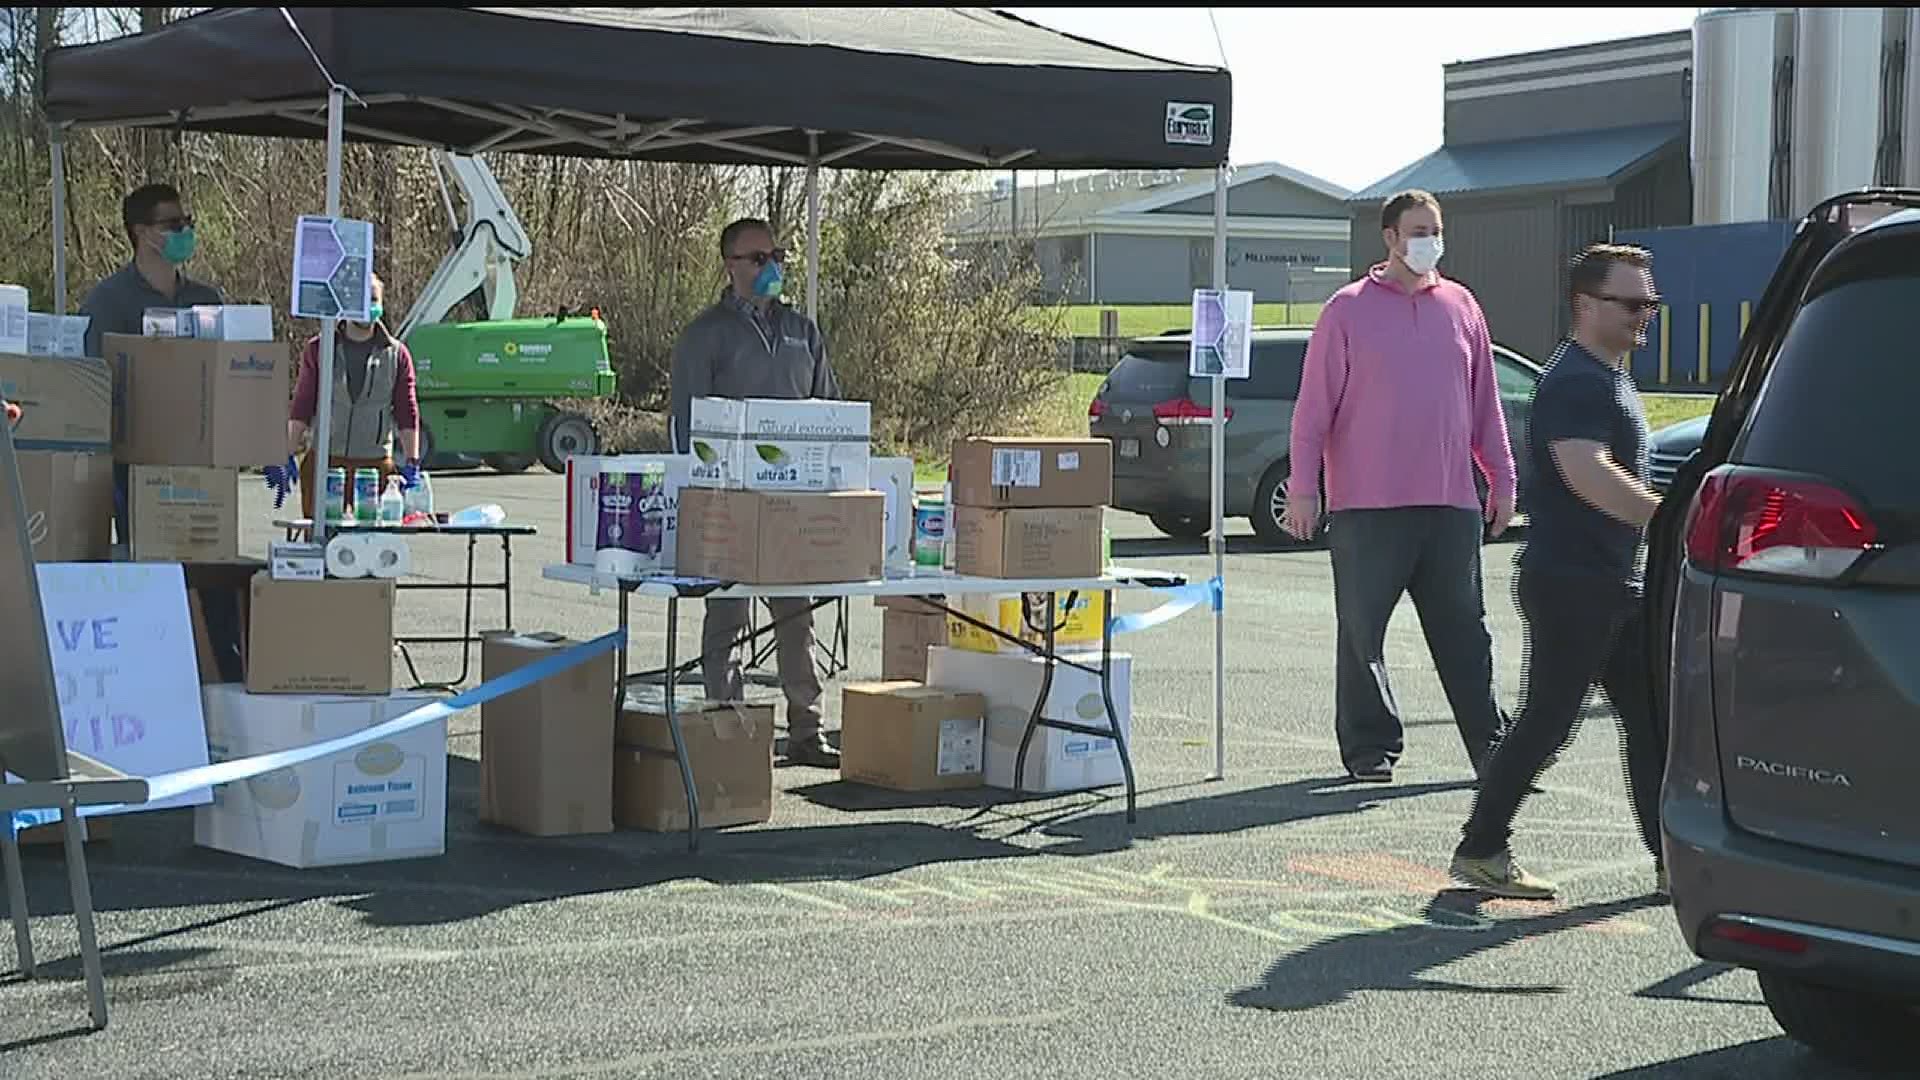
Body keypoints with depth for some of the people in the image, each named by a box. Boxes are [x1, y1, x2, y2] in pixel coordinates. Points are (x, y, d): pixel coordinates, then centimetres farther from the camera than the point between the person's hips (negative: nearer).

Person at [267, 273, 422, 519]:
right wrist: (288, 456, -2)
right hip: (323, 461, 0)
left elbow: (407, 414, 5)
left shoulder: (397, 355, 7)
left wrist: (411, 464, -3)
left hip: (375, 462, 0)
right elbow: (300, 408, 6)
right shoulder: (319, 350, 7)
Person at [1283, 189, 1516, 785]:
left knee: (1464, 629, 6)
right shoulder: (1348, 310, 1)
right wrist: (1302, 487, -5)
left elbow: (1485, 403, 18)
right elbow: (1314, 406, 0)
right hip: (1366, 508, -3)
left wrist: (1502, 479, 15)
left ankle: (1489, 744, 12)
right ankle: (1370, 747, 12)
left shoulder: (1461, 307, 13)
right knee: (1362, 632, 2)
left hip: (1451, 503, 3)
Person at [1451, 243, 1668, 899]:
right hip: (1571, 582, -10)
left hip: (1616, 586, 10)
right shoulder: (1574, 382, -15)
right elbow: (1588, 475, -30)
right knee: (1548, 721, -6)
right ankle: (1480, 850, 3)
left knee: (1651, 719, 9)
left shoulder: (1611, 377, 18)